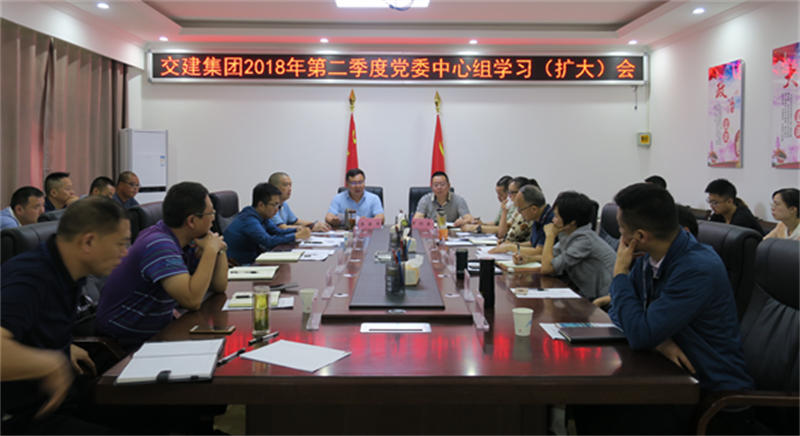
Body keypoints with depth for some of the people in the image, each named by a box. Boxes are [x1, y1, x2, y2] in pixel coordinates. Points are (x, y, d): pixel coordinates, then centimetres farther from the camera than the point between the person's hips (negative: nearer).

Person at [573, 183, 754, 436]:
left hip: (715, 400, -7)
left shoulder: (698, 270, -24)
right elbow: (618, 313, 8)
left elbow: (640, 336, -25)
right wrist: (658, 339, -12)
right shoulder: (649, 261, 0)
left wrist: (620, 273, -14)